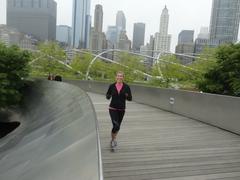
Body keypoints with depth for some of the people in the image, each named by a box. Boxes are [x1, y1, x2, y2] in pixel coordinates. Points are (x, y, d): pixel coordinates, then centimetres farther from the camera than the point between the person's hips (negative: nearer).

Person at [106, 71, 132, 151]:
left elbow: (130, 98, -3)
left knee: (118, 126, 15)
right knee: (116, 125, -15)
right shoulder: (112, 86, -3)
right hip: (113, 109, -2)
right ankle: (113, 140, 13)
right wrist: (108, 96, -16)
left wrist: (127, 96, -24)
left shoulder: (126, 87, -5)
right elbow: (107, 96, 8)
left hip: (121, 109, 2)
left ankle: (113, 139, 43)